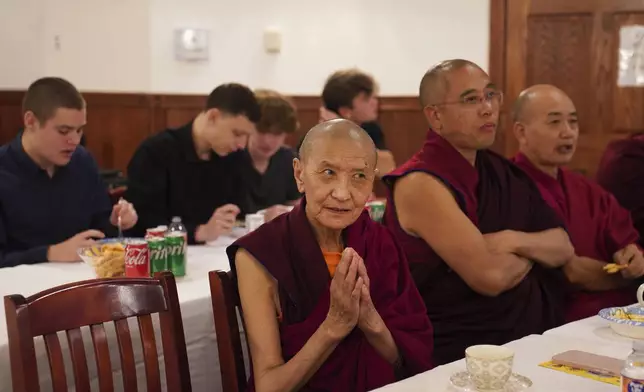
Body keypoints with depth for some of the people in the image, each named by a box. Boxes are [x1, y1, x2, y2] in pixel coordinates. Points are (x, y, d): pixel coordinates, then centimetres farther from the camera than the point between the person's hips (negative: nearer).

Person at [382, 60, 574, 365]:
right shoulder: (420, 184, -14)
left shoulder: (500, 170, 12)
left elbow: (563, 248, 10)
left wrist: (517, 241, -10)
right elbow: (490, 276, -19)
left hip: (537, 339, 7)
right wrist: (531, 254, 2)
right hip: (463, 359, -7)